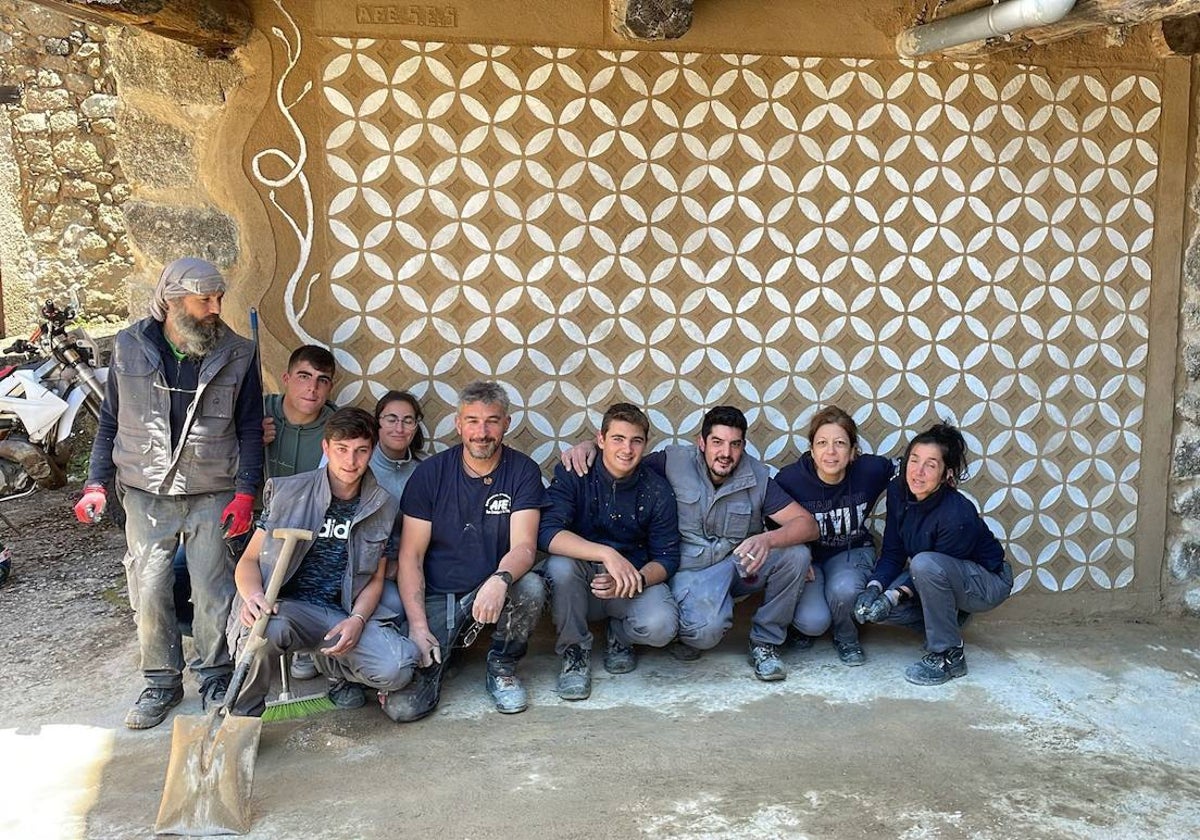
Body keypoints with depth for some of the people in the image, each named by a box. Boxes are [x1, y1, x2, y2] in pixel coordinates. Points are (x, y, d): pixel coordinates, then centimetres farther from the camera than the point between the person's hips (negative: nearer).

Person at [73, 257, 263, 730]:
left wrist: (245, 491, -8)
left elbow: (250, 430, 1)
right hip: (146, 495, 2)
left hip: (212, 496, -1)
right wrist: (98, 482, 3)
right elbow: (111, 422, 10)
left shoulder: (236, 354, -2)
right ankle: (162, 683, 23)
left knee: (214, 593, 1)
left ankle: (215, 678, 20)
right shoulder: (130, 348, 1)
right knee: (149, 592, 5)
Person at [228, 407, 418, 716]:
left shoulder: (383, 506, 5)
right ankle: (244, 714, -7)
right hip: (288, 606, -2)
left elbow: (375, 579, 9)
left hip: (345, 614, 2)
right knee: (268, 627, -38)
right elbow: (249, 559, 1)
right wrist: (253, 596, -22)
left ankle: (336, 662, 13)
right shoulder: (287, 492, -2)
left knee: (394, 670, -24)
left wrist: (357, 620, -12)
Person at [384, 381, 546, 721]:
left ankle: (502, 666, -3)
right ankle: (431, 659, 15)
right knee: (401, 705, -21)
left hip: (493, 590, 1)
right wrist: (418, 626, -17)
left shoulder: (523, 471, -5)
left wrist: (501, 579, -39)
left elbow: (524, 546, -16)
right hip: (434, 595, -1)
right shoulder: (429, 473, -4)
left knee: (531, 587, -34)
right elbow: (411, 556, -5)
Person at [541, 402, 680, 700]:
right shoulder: (572, 474, -11)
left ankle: (620, 634, 10)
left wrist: (634, 580, -27)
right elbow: (547, 533, -25)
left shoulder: (657, 491, -6)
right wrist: (607, 554, -38)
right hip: (581, 581, 0)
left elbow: (667, 558, -5)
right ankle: (574, 651, -8)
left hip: (638, 579, 1)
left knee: (660, 626, -30)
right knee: (560, 564, -34)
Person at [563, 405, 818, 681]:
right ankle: (682, 632, 8)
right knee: (707, 630, -34)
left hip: (740, 564, 4)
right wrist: (587, 448, -20)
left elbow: (807, 524, -10)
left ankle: (765, 642, -1)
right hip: (691, 570, -3)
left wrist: (767, 540, -31)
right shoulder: (674, 462, -8)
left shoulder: (757, 478, -4)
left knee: (796, 555, -23)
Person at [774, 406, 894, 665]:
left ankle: (846, 638, 2)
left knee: (844, 589, -35)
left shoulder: (870, 470, -17)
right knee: (813, 621, -27)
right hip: (807, 556, -1)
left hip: (852, 552, 1)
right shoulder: (790, 479, -22)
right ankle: (804, 625, 15)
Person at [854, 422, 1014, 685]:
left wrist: (893, 597, -31)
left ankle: (949, 655, -19)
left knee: (925, 564, -37)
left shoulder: (958, 516, -33)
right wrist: (874, 588, -23)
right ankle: (948, 618, 12)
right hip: (940, 582, 7)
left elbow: (933, 566, -24)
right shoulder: (898, 491, -14)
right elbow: (892, 553, -7)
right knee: (873, 604, -14)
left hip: (987, 582, -7)